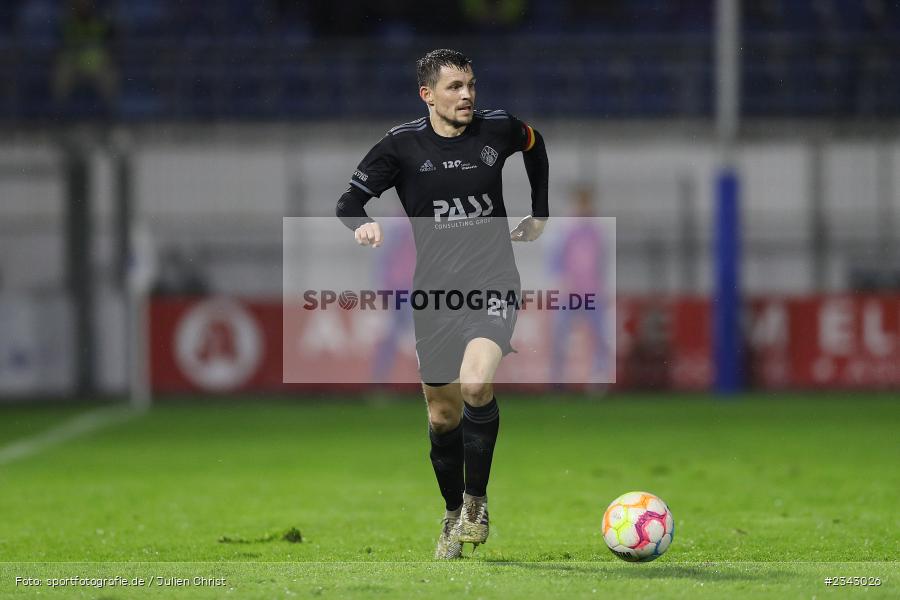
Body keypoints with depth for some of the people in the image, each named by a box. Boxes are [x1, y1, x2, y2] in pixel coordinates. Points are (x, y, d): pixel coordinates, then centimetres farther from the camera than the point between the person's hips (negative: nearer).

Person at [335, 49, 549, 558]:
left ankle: (477, 499, -8)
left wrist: (540, 214, 23)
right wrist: (363, 224, -25)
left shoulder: (498, 129, 0)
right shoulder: (402, 145, -4)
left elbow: (535, 144, 23)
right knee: (443, 416, 8)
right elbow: (350, 200, -2)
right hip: (435, 290, 1)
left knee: (475, 383, -26)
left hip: (493, 284, -1)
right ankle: (455, 516, 31)